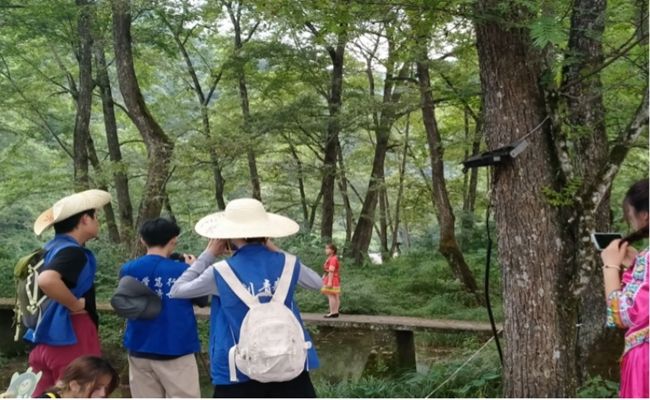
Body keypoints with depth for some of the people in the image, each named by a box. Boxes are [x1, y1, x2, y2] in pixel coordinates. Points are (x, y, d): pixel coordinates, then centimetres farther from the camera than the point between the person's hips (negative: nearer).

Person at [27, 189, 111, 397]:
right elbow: (47, 280, -35)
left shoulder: (53, 248, 12)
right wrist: (76, 305, -22)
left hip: (45, 342, 9)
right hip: (70, 341, -9)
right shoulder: (73, 252, -17)